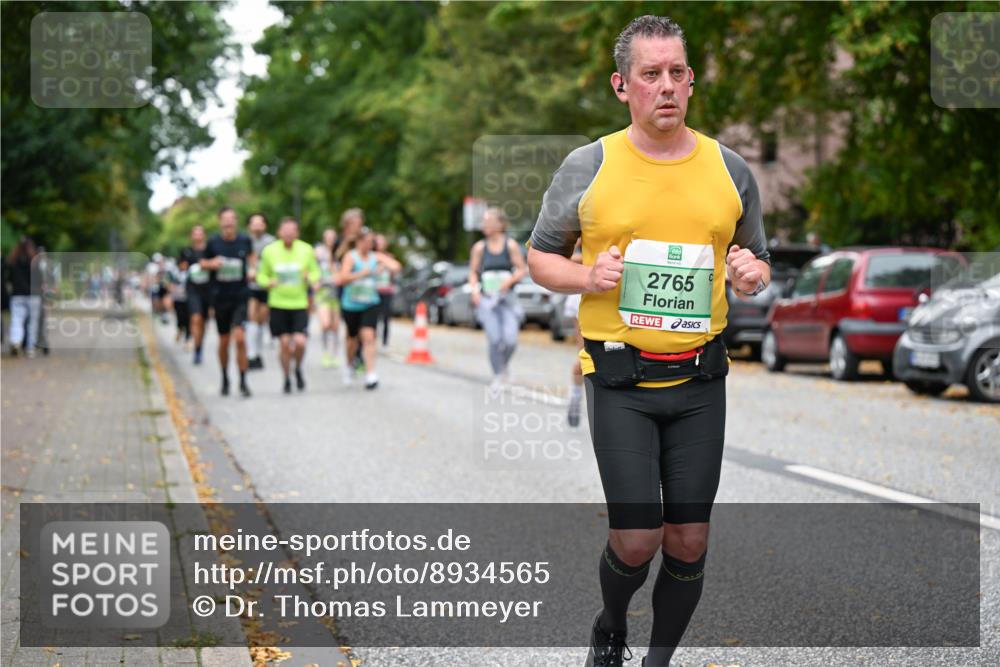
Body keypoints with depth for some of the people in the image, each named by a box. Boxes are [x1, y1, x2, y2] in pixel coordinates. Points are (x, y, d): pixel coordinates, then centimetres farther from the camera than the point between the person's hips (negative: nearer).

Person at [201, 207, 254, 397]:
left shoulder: (245, 240, -1)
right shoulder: (213, 242, -3)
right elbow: (203, 262, 9)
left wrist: (252, 269, 1)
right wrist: (211, 264, -12)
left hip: (240, 296, -1)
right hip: (220, 297, 1)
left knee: (239, 337, -16)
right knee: (224, 341, 10)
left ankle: (243, 381, -6)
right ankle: (225, 379, 31)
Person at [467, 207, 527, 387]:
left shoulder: (511, 245, 0)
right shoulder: (479, 247, 4)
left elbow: (521, 269, 2)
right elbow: (473, 272, 10)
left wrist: (510, 280, -16)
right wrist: (474, 290, -6)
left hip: (507, 298, 0)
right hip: (486, 299, 0)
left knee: (510, 339, -12)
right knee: (494, 339, -10)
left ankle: (505, 365, 19)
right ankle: (498, 375, 7)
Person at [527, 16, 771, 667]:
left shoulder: (730, 169, 6)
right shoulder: (587, 167, -2)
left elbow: (757, 262, 17)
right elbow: (540, 256, 8)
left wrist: (751, 274, -7)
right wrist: (587, 277, -13)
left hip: (699, 379, 3)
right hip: (620, 378, -3)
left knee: (689, 542, 4)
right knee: (636, 541, -7)